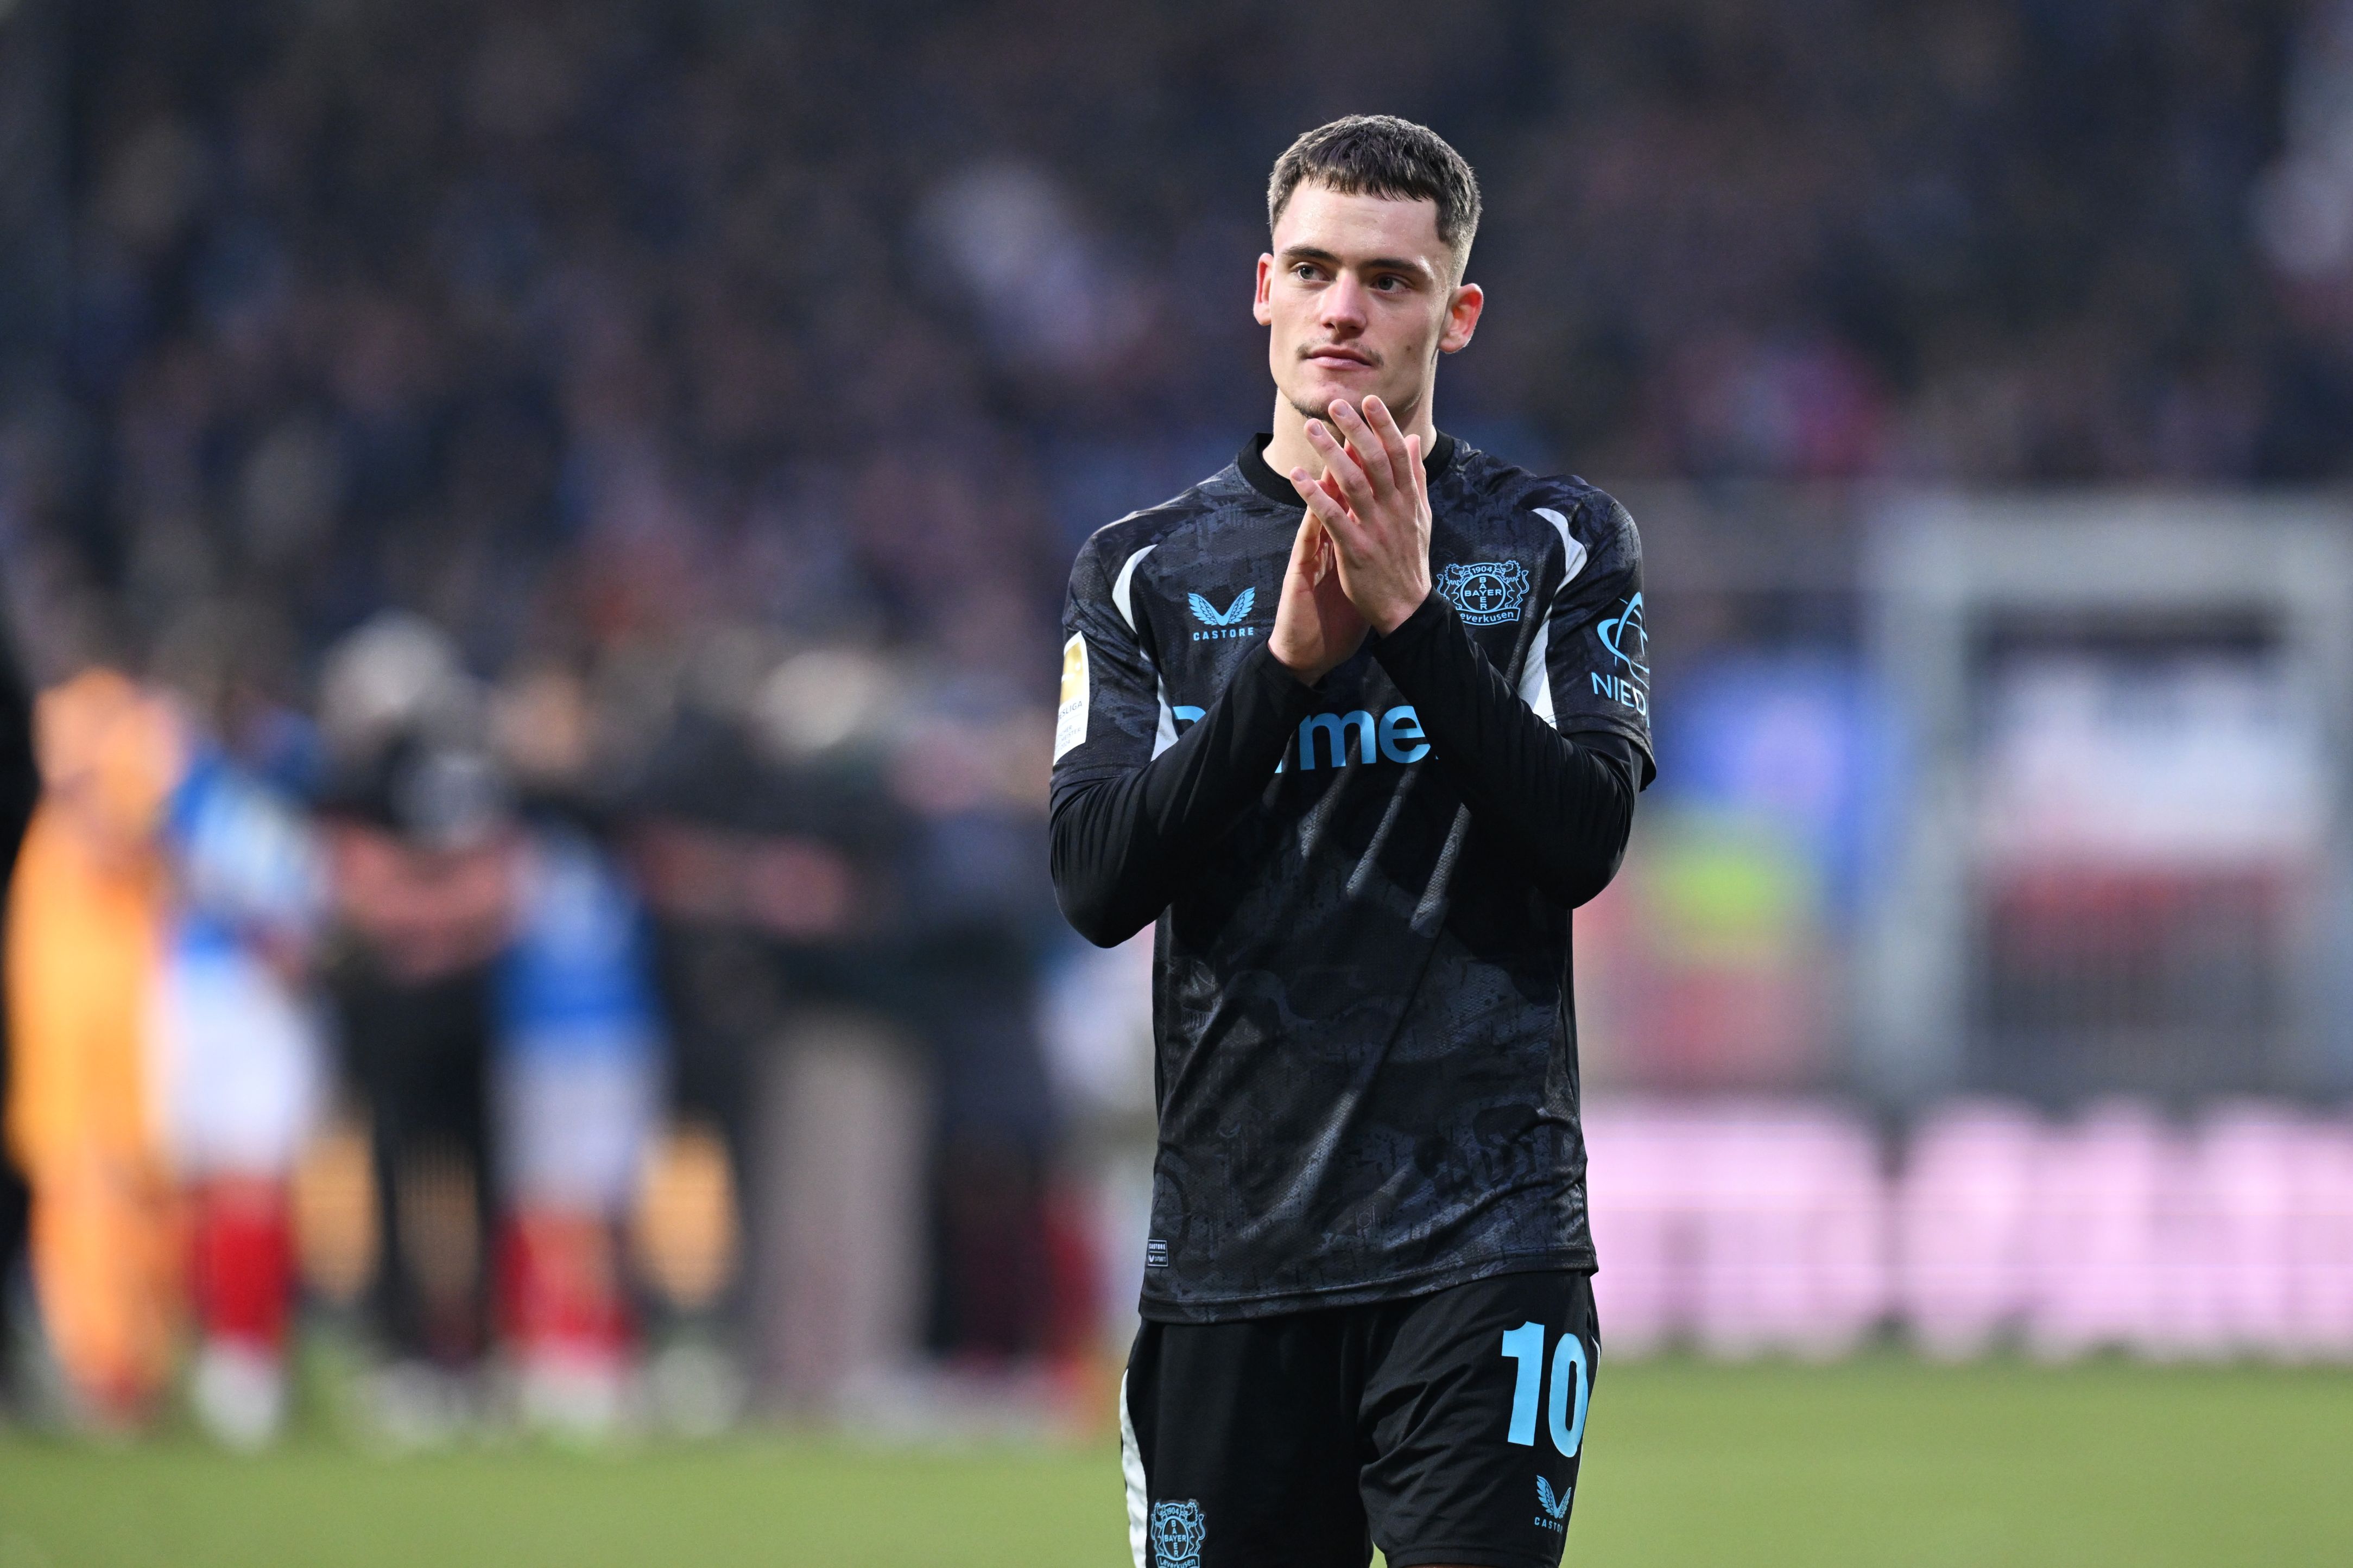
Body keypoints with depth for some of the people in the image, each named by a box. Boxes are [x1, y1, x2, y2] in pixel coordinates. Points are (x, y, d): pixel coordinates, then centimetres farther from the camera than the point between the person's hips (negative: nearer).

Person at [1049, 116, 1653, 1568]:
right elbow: (1098, 882, -3)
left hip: (1483, 1242, -2)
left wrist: (1412, 616, -15)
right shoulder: (1147, 572, 10)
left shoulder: (1561, 546, 7)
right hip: (1232, 1253, 2)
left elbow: (1586, 836, -7)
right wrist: (1287, 659, -13)